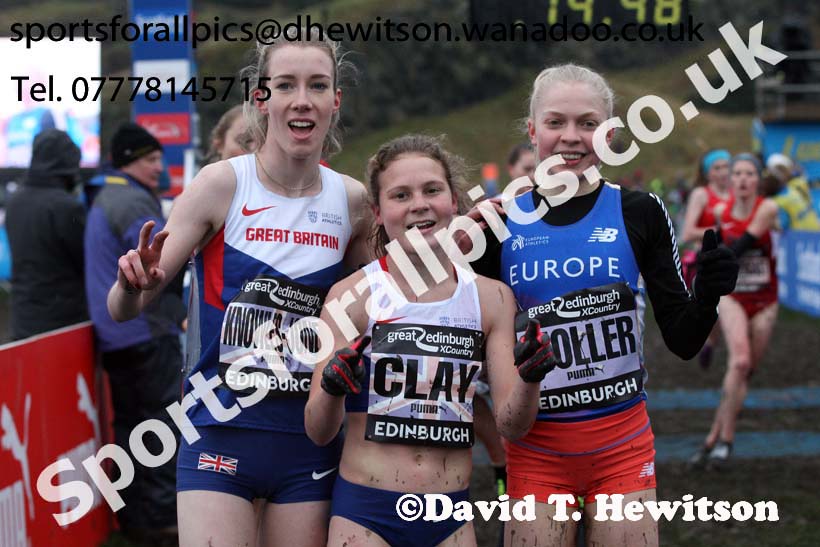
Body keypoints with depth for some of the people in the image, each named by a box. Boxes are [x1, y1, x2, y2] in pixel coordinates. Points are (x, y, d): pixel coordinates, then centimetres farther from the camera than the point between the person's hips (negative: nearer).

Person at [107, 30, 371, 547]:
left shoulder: (352, 199, 3)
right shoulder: (221, 184, -7)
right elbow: (123, 309, -4)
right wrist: (134, 283, -27)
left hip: (309, 437, 3)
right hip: (221, 432, -3)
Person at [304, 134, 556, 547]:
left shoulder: (491, 298, 3)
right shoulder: (353, 295, -6)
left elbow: (511, 424, 3)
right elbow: (318, 433, -8)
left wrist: (528, 379, -17)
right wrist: (331, 389, -28)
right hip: (364, 512, -3)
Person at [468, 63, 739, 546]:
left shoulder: (640, 214, -3)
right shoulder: (500, 222, -1)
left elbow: (683, 341, 1)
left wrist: (709, 295, -19)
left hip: (623, 445, 0)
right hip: (534, 448, 0)